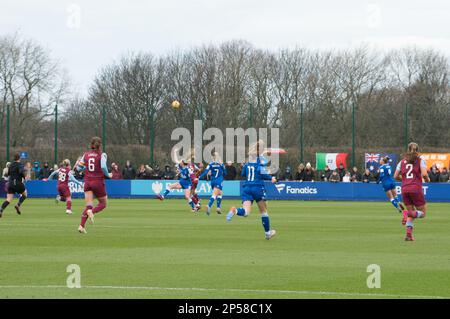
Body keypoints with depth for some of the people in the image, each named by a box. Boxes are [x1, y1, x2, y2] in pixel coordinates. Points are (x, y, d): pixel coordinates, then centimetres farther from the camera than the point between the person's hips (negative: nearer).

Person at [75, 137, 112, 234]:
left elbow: (79, 167, 6)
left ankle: (82, 225, -14)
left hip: (88, 182, 4)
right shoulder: (102, 155, -7)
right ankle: (92, 212, -20)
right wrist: (108, 175, -5)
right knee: (103, 203, 12)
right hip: (98, 182, -4)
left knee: (89, 205, 3)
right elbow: (103, 166, -22)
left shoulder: (86, 155, 5)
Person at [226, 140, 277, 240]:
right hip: (258, 187, -3)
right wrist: (271, 178, -2)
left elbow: (243, 174, 18)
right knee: (263, 211, 16)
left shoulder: (247, 162, 11)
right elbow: (262, 173, -17)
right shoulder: (260, 159, -6)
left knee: (245, 212, -8)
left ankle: (235, 211, -41)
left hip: (246, 187, 3)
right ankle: (267, 232, 24)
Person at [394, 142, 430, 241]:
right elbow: (424, 174, -11)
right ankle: (408, 214, -24)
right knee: (422, 212, 8)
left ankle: (409, 234, -2)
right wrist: (427, 179, 10)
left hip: (405, 189, 4)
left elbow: (396, 176, 9)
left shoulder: (402, 162, 13)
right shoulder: (420, 161, 3)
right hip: (416, 188, -4)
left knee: (412, 213, 16)